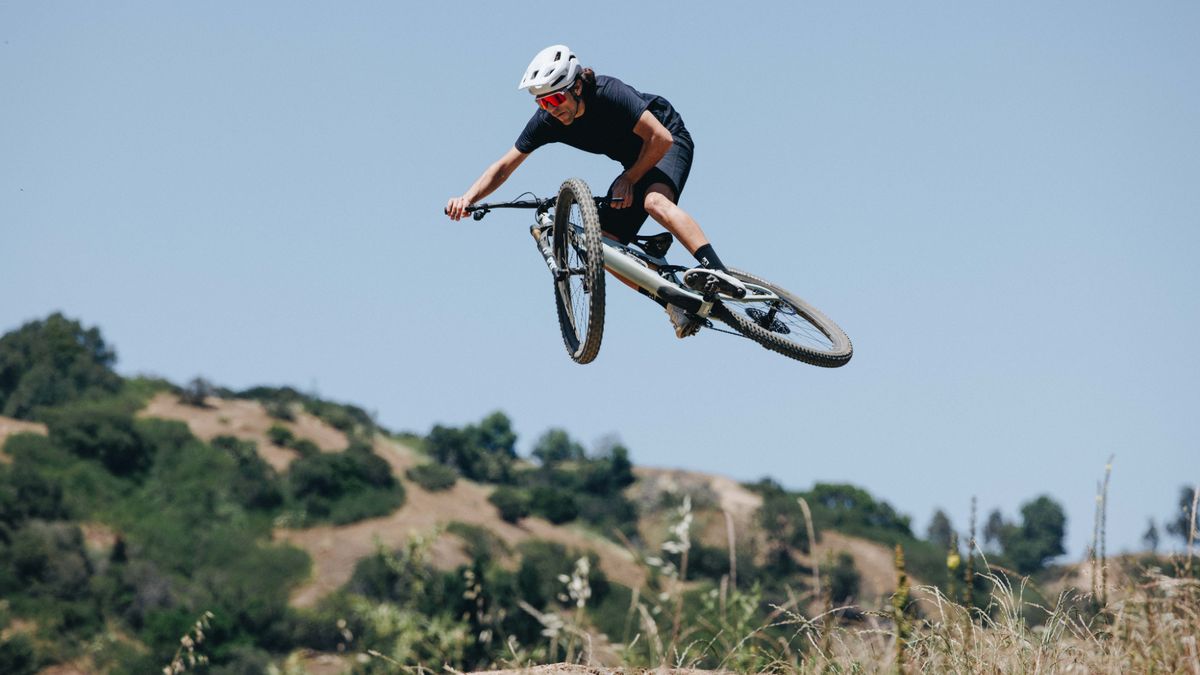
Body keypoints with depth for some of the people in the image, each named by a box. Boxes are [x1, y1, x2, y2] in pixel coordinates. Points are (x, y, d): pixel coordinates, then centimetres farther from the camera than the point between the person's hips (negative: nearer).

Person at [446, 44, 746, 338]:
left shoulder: (608, 93, -32)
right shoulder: (547, 120, -15)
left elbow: (661, 138, -31)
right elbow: (504, 167, -9)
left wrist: (628, 179, -21)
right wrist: (467, 199, -24)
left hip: (669, 144, -7)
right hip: (635, 161, 7)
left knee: (655, 202, -38)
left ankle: (717, 271, -50)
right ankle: (679, 308, -8)